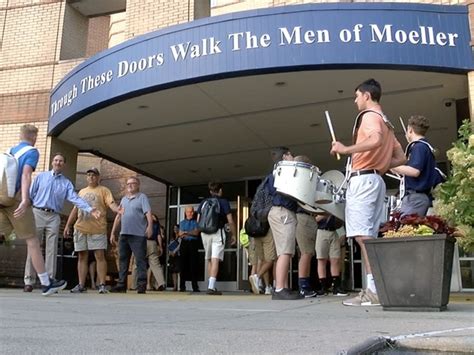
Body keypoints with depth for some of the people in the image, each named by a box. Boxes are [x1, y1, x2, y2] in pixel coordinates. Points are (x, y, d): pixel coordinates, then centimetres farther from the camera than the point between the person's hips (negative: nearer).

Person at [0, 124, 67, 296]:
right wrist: (24, 200, -27)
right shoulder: (32, 152, -1)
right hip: (16, 199, -6)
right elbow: (26, 175, -16)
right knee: (32, 240, -1)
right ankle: (46, 283, 5)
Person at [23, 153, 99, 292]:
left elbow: (75, 198, -4)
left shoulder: (67, 183, 9)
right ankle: (29, 281, 2)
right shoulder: (41, 176, 8)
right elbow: (30, 194, 7)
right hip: (37, 213, -1)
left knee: (51, 250, 0)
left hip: (54, 217, 1)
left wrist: (89, 209, -19)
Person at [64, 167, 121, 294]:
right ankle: (81, 285, 11)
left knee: (100, 256, -6)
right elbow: (75, 210, 22)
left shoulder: (104, 190, 5)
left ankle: (102, 285, -4)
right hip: (80, 229, 5)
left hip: (97, 229, -5)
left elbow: (111, 203, -11)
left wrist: (118, 210, -33)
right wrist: (67, 225, 16)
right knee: (82, 257, 6)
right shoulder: (82, 192, 21)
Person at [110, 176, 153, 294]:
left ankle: (141, 285, -4)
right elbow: (118, 216, 22)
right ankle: (121, 284, 16)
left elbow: (148, 213, -11)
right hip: (124, 234, 7)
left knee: (140, 260, -5)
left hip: (138, 235, -6)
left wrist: (150, 226, -27)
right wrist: (113, 233, 17)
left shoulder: (142, 197, 1)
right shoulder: (124, 199, 20)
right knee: (123, 260, 9)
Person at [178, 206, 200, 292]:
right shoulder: (182, 222, 19)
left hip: (193, 244, -2)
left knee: (193, 265, -6)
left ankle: (195, 286, -4)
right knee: (183, 265, -1)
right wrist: (191, 233, -6)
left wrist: (186, 232, -9)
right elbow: (180, 234, 9)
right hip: (184, 244, 2)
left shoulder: (195, 222, 12)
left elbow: (196, 233, -3)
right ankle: (182, 286, 3)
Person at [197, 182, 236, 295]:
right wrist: (233, 235, 8)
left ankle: (211, 286, 19)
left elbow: (198, 221, 11)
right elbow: (230, 221, -3)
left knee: (209, 260, 15)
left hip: (205, 233, 5)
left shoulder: (203, 203, 12)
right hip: (218, 232, -4)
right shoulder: (223, 202, 1)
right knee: (215, 260, -10)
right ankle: (211, 287, -19)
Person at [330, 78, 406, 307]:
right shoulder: (386, 122, 25)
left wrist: (346, 149, -20)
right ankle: (375, 288, 7)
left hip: (363, 180, -10)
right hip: (376, 180, 10)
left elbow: (375, 140, -27)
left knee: (362, 235, -13)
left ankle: (373, 290, -16)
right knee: (369, 236, 8)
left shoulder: (369, 115, -4)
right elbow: (400, 158, 24)